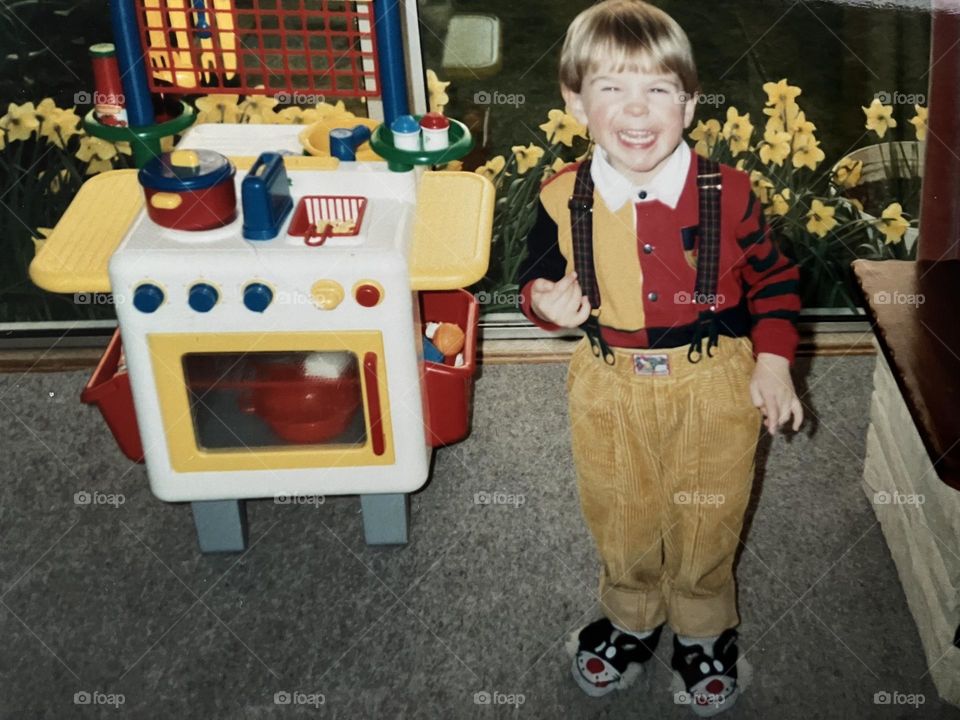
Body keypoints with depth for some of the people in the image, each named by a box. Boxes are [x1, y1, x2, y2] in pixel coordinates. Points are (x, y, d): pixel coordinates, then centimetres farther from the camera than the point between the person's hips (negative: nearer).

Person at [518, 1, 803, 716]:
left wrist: (773, 362, -6)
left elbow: (774, 280, 1)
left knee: (706, 522, 16)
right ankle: (632, 620, 48)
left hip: (715, 386, -1)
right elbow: (538, 281, 3)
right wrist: (547, 303, -19)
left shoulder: (727, 194, -13)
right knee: (621, 522, 19)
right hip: (610, 389, 1)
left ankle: (705, 632, 44)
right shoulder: (564, 199, -11)